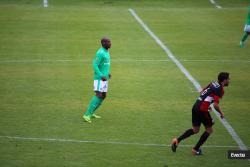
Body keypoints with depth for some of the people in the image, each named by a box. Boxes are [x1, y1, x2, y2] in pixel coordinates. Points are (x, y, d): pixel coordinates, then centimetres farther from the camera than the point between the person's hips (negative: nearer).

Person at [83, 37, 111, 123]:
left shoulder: (106, 52, 13)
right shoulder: (100, 53, -18)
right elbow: (95, 66, -23)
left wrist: (108, 73, 15)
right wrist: (101, 76, -27)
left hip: (104, 78, 10)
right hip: (99, 78, -10)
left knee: (103, 96, 12)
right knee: (99, 95, -18)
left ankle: (91, 113, 21)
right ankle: (87, 114, -19)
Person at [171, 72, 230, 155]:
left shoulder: (213, 83, 13)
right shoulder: (219, 89, -13)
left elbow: (202, 92, 25)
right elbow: (215, 105, -20)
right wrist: (221, 113, -3)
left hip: (196, 106, 8)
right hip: (202, 110, -8)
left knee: (195, 130, 19)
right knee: (209, 130, 10)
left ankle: (177, 140, 8)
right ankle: (196, 149, 11)